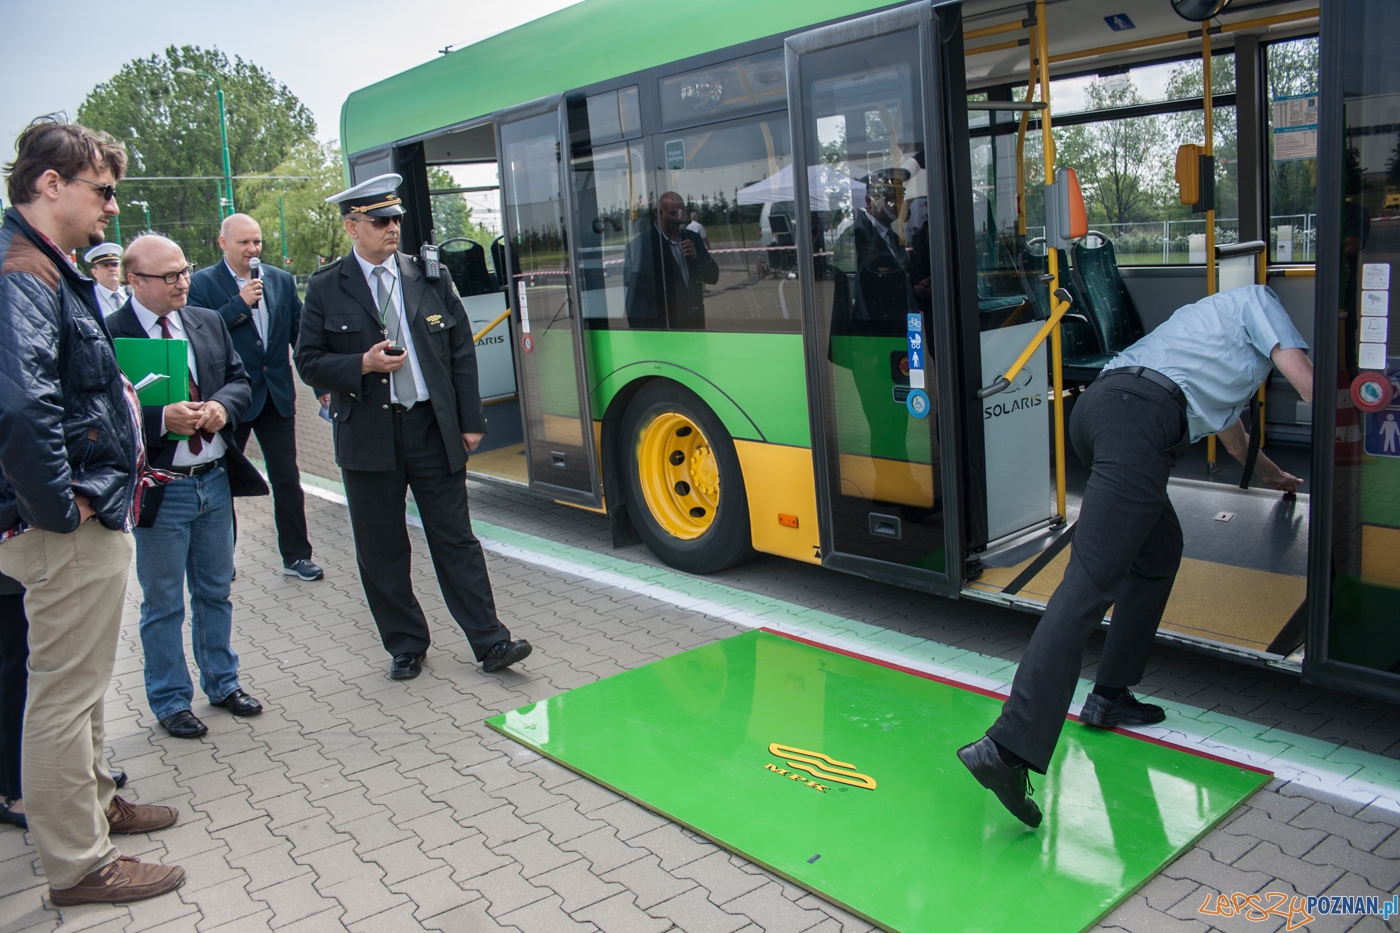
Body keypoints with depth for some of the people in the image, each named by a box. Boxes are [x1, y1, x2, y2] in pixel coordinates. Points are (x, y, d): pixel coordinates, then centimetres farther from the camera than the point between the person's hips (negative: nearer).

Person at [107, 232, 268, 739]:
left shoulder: (209, 321, 6)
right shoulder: (109, 334, -13)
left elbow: (240, 380, 10)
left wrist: (223, 406, -10)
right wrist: (162, 418, -28)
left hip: (215, 478, 6)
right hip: (160, 489, -5)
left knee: (215, 591, 19)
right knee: (163, 604, 9)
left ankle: (222, 682, 35)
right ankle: (170, 701, 25)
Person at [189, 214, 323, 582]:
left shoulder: (281, 280, 7)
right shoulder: (202, 284, -5)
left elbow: (300, 334, 9)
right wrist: (240, 303, -20)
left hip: (277, 397, 3)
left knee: (288, 481, 7)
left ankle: (296, 556, 17)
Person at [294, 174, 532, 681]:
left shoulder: (430, 276, 5)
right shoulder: (326, 288, 2)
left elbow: (462, 350, 7)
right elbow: (309, 362, 3)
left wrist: (470, 421, 2)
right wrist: (363, 364, -15)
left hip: (433, 429, 0)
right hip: (368, 436, 0)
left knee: (455, 538, 4)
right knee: (381, 549, 8)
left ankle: (491, 642, 9)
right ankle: (406, 646, 23)